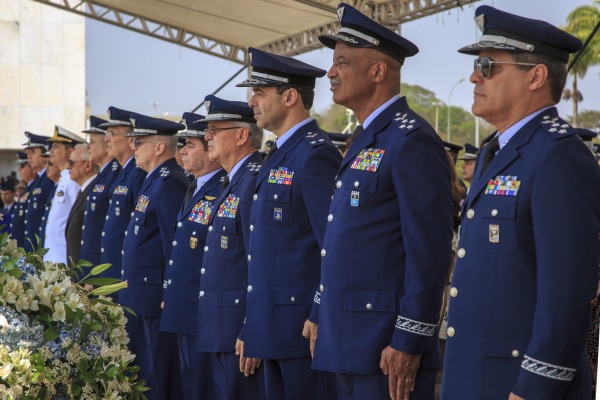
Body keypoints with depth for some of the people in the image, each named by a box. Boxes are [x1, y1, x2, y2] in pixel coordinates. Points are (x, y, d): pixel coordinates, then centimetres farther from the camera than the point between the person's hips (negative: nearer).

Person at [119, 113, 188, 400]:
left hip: (155, 297, -10)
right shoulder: (153, 180, 16)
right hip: (138, 297, 10)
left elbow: (175, 244, -20)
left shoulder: (170, 183, -16)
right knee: (140, 372, 15)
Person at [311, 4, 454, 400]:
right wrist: (323, 321, 19)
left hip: (387, 348, -9)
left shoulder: (412, 141, -13)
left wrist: (408, 343, -21)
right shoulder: (367, 140, 17)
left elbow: (429, 253, -19)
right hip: (350, 343, 9)